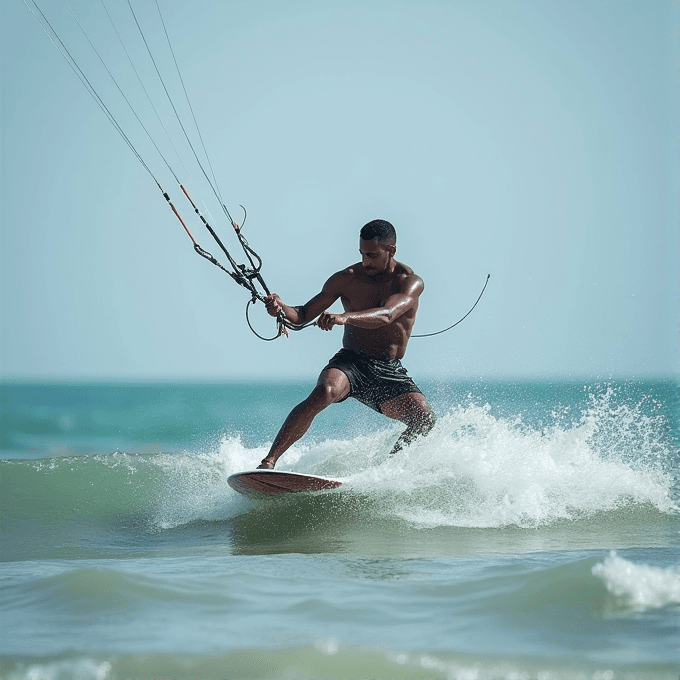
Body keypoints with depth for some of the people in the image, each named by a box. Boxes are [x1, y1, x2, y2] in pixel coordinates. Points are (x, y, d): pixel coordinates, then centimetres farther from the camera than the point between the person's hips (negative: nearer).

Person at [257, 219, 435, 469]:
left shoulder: (410, 282, -7)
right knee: (323, 393, -33)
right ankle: (268, 462, -37)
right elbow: (303, 316, 4)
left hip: (389, 372, 1)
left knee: (425, 420, -23)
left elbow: (386, 315, -28)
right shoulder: (347, 279, -1)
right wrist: (282, 308, -21)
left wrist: (345, 317, -46)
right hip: (350, 362, -1)